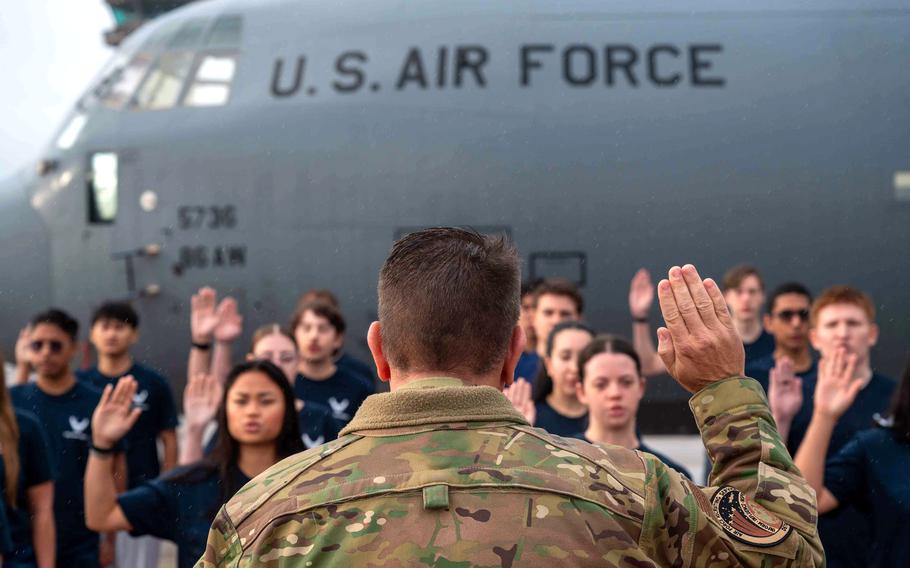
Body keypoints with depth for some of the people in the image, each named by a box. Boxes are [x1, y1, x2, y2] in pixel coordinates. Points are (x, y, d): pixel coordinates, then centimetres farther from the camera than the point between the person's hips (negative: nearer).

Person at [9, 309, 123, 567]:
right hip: (22, 541, 1)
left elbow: (116, 467, 2)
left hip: (81, 545, -1)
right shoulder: (12, 402, 0)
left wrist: (110, 539, 2)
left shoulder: (97, 404, -2)